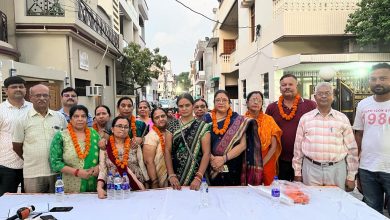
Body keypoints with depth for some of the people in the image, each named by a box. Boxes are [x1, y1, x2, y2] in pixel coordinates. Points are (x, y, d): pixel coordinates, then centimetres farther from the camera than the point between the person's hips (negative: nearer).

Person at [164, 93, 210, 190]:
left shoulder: (202, 127, -4)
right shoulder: (172, 127, 3)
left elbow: (206, 153, -9)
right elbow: (167, 151, -1)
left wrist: (198, 178, -18)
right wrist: (171, 175, -12)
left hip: (195, 176, -2)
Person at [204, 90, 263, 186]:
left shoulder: (238, 120, 1)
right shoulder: (206, 119, 4)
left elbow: (243, 145, -6)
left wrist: (224, 158, -15)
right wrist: (211, 158, -18)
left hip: (233, 169, 0)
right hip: (211, 168, 1)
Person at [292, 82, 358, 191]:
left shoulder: (342, 119, 3)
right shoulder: (305, 118, 3)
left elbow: (351, 148, 5)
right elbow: (298, 147, 6)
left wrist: (351, 176, 3)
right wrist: (297, 172, 5)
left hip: (336, 169, 0)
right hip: (311, 169, 0)